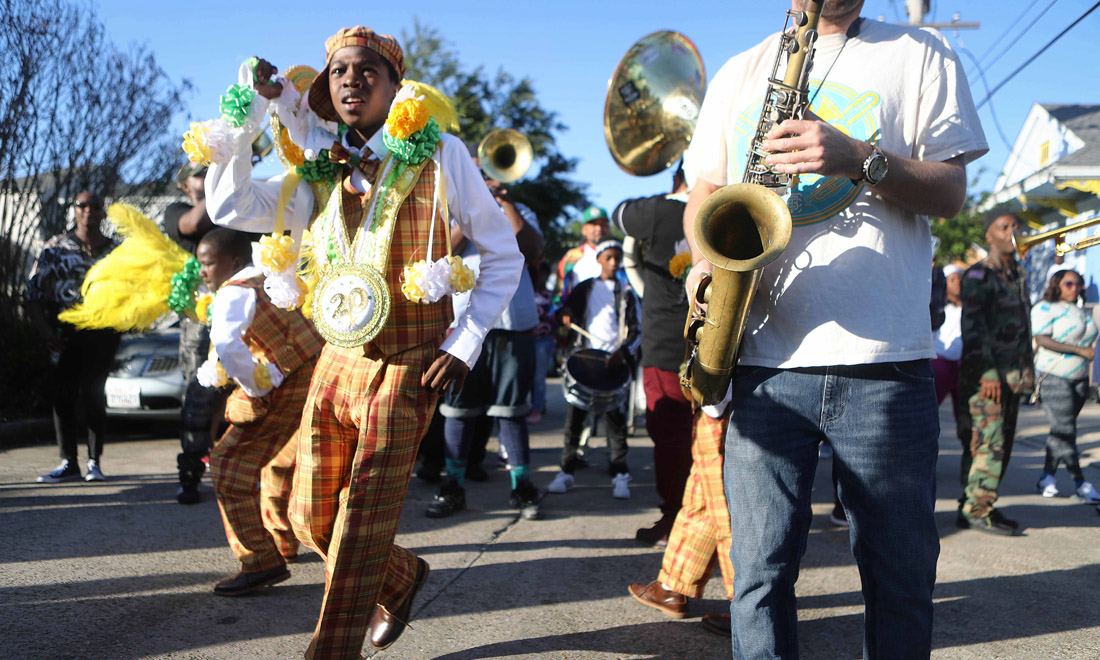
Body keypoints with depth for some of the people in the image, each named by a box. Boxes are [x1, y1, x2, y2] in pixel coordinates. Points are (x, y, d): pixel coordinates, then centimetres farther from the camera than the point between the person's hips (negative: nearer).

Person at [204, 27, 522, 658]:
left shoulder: (439, 155, -3)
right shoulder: (320, 176, 10)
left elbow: (503, 254, 1)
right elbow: (230, 205, 1)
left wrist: (466, 343, -8)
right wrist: (253, 103, -5)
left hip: (406, 369, -5)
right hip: (336, 363, 6)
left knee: (361, 532, -6)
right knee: (312, 516, 13)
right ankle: (402, 578, 40)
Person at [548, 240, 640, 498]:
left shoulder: (626, 293, 8)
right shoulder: (585, 288, 14)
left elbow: (636, 330, 4)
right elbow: (568, 307, 18)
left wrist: (624, 352, -14)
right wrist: (565, 315, -7)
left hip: (615, 361, -2)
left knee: (615, 417, -3)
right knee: (574, 414, 0)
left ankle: (619, 476, 2)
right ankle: (566, 471, 8)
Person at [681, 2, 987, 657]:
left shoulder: (920, 55, 12)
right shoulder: (739, 73, 19)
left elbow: (951, 191, 4)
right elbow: (704, 194, 20)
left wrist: (859, 159, -14)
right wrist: (706, 260, -2)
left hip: (884, 360, -1)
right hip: (762, 355, 1)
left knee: (901, 575, 6)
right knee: (760, 574, 1)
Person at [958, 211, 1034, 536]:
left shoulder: (1019, 275, 18)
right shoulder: (978, 275, -7)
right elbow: (972, 326, -14)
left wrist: (1027, 369, 17)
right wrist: (986, 371, -20)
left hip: (1012, 373, 8)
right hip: (985, 373, -8)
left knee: (1002, 442, 8)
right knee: (988, 441, -11)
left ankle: (972, 507, 15)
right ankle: (977, 510, -3)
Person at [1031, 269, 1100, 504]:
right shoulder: (1045, 308, -4)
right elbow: (1042, 340, -16)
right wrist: (1080, 350, -18)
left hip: (1079, 378, 7)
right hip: (1053, 377, -7)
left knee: (1061, 430, 6)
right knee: (1065, 430, -11)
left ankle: (1047, 477, 13)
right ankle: (1080, 484, -10)